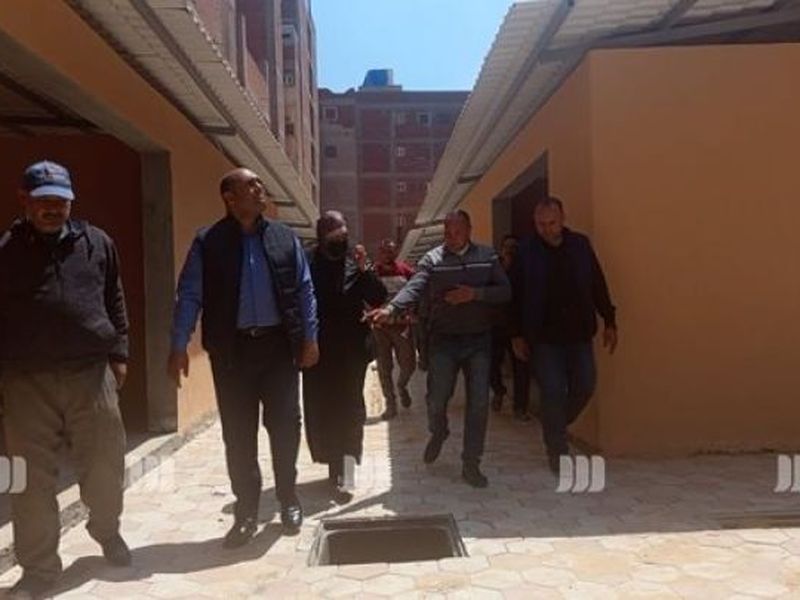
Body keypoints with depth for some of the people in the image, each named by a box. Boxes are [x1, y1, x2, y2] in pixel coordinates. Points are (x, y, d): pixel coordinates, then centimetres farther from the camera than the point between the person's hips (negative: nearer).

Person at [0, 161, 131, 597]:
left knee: (105, 464, 9)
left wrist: (118, 353, 7)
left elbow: (115, 302, 12)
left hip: (90, 372, 1)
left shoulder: (96, 243, 7)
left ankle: (107, 531, 36)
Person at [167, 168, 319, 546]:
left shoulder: (284, 238, 6)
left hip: (279, 345, 1)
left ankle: (288, 499, 26)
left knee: (285, 426, 7)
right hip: (232, 349, -1)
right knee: (238, 434, 6)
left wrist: (310, 338, 2)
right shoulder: (208, 243, 0)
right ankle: (246, 510, 20)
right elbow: (189, 296, -1)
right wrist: (179, 347, -7)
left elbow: (304, 290, 7)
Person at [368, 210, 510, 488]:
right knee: (436, 399, 2)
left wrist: (475, 293, -18)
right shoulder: (432, 259, -3)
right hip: (443, 340, -1)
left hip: (479, 340, 1)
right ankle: (438, 433, 37)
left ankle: (471, 464, 14)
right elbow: (414, 288, -19)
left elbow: (505, 291, -1)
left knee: (479, 403, 0)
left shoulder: (488, 256, 2)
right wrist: (390, 308, -37)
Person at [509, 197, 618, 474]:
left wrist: (609, 322, 7)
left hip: (579, 333, 3)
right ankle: (558, 452, 12)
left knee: (584, 386, 6)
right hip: (544, 337, -3)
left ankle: (555, 428, 32)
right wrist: (517, 335, -4)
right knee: (553, 393, -2)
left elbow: (598, 285, 8)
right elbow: (515, 295, -2)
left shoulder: (580, 244, 3)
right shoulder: (526, 251, -4)